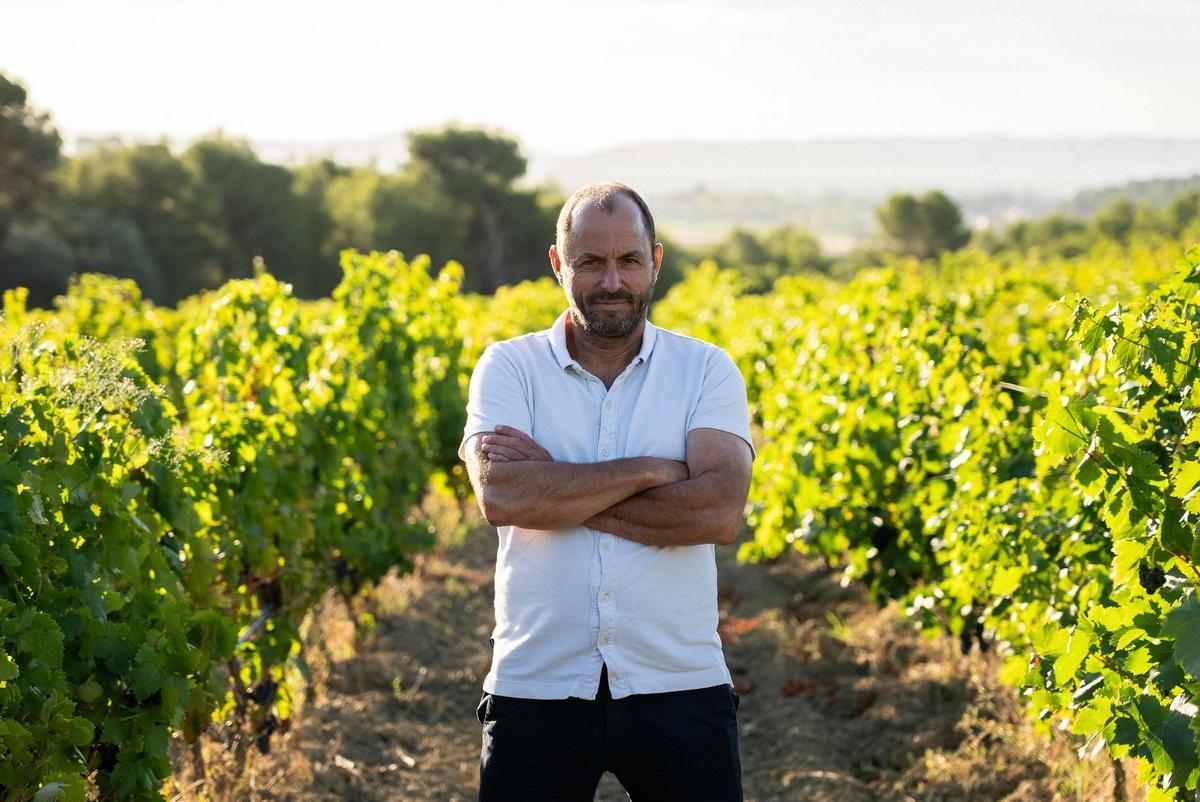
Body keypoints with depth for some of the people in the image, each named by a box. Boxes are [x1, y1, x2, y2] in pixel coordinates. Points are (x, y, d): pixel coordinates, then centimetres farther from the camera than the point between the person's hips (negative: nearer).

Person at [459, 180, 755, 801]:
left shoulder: (707, 370, 2)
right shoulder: (508, 368, 2)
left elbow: (720, 512, -14)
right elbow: (500, 497, -16)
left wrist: (554, 487, -14)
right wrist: (651, 469, -13)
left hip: (679, 687, 0)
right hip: (536, 690, 0)